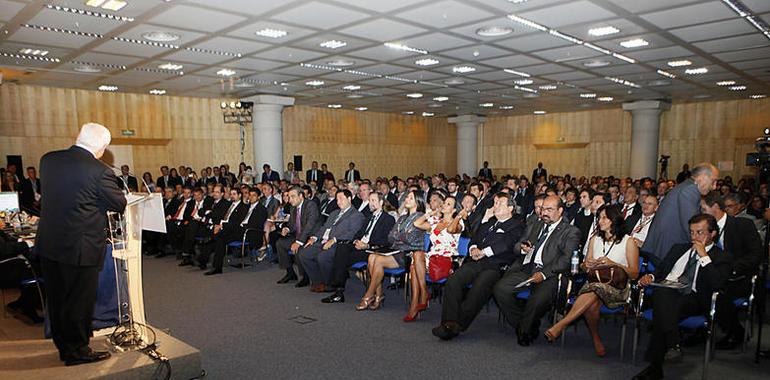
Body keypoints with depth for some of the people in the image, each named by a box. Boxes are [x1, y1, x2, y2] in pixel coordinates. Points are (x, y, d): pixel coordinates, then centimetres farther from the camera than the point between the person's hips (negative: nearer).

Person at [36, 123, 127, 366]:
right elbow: (120, 205, -9)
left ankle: (64, 346, 34)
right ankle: (77, 350, 23)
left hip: (48, 245, 7)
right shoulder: (99, 171, -20)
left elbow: (48, 193, 15)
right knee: (80, 300, 9)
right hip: (81, 248, -7)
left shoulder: (48, 160, 1)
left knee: (57, 299, 19)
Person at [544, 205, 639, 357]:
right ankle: (596, 340, -11)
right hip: (594, 283, 3)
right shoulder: (595, 240, 18)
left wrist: (614, 264, -16)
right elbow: (585, 267, 23)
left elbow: (634, 273, 1)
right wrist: (587, 265, -3)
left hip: (618, 288, -3)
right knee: (592, 304, -33)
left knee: (594, 290, -37)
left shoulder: (628, 241, 4)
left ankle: (560, 325, -39)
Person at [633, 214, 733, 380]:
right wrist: (651, 277, 4)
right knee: (663, 293, -36)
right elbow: (660, 271, 27)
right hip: (665, 292, 3)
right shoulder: (678, 248, 29)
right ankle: (673, 346, -38)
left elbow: (716, 285, -4)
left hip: (693, 299, -3)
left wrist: (704, 256, -3)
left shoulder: (723, 257, 14)